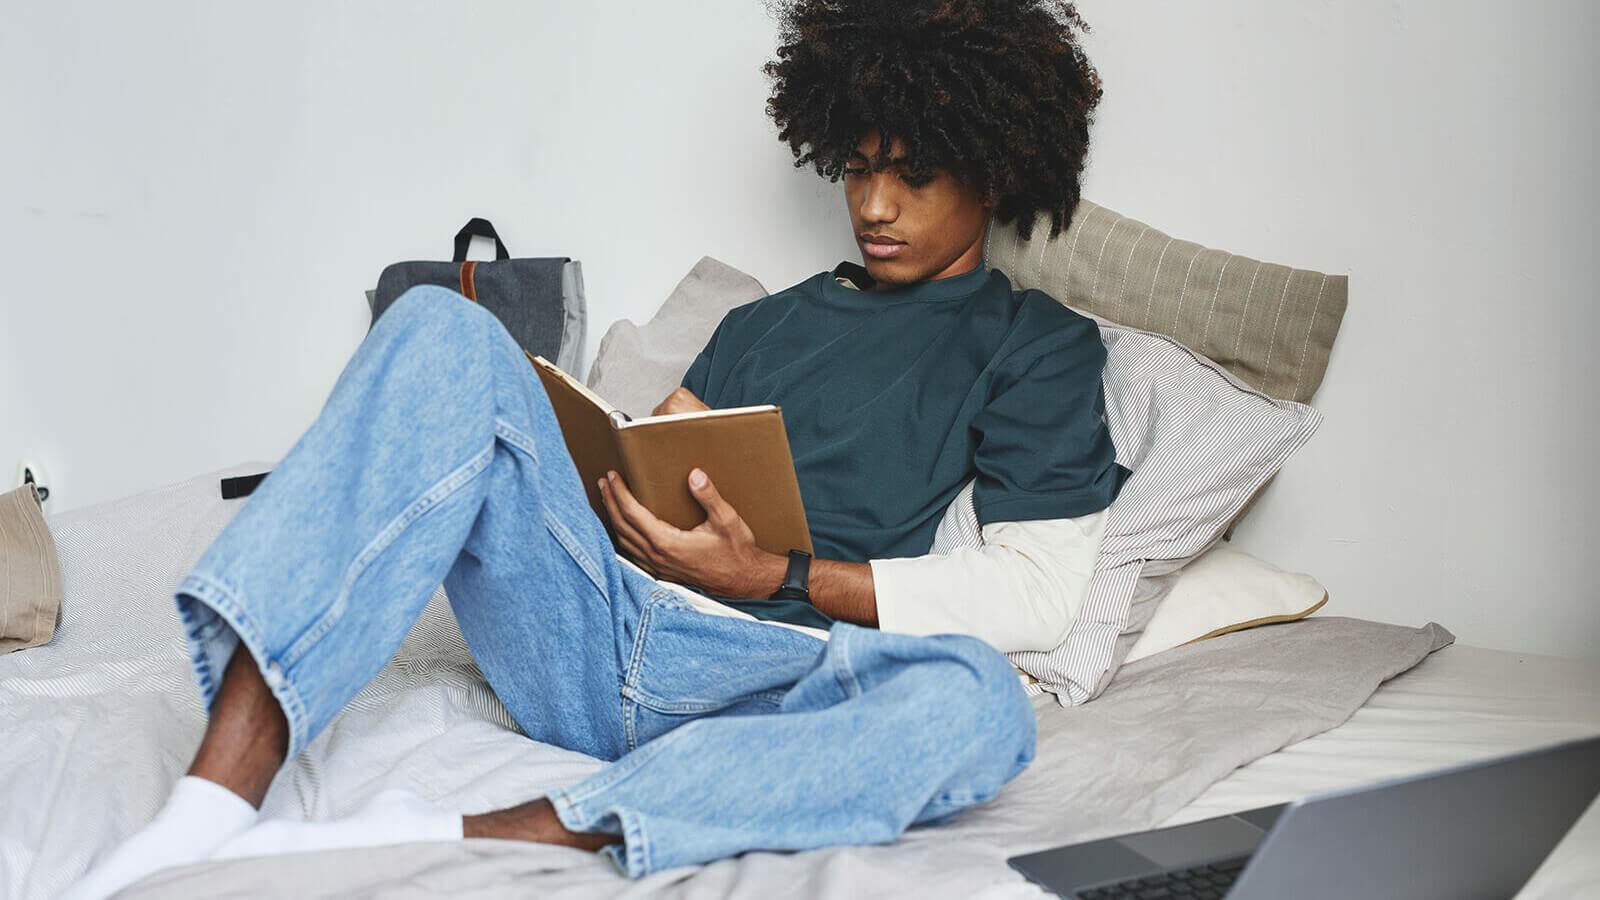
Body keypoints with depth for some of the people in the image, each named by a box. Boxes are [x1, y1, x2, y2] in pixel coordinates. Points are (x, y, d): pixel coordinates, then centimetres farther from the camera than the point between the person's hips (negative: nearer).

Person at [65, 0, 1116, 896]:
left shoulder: (1039, 345, 14)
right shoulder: (765, 322, 29)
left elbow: (1036, 591, 1)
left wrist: (777, 577, -7)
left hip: (758, 675, -3)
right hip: (588, 626, 4)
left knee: (977, 702, -37)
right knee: (447, 330, -17)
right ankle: (211, 808, -31)